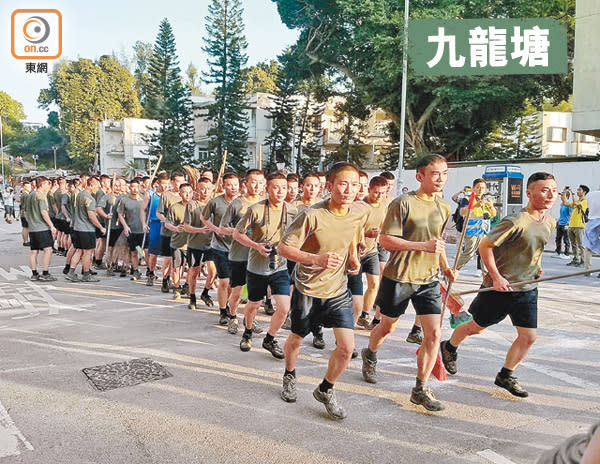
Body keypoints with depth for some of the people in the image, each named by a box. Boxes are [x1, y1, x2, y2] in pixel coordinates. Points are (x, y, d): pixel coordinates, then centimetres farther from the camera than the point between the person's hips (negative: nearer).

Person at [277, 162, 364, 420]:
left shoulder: (359, 215, -5)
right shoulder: (312, 215, -22)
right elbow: (283, 248, -20)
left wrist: (353, 259, -2)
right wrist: (316, 259, -33)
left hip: (338, 290, 3)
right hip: (308, 289, -3)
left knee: (346, 347, -6)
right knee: (296, 341, 16)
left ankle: (325, 390, 21)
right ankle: (289, 376, 49)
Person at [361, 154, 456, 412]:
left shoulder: (444, 208, 8)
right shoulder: (404, 203, -12)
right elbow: (385, 240, -16)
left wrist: (445, 267, 6)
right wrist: (423, 246, -24)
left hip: (429, 280, 5)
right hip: (398, 277, -5)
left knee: (434, 333, -5)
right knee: (388, 327, 13)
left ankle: (420, 389, 9)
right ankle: (370, 355, 46)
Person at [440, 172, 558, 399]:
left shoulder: (550, 222, 3)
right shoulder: (515, 222, -23)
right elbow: (485, 246, -18)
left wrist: (536, 267, 10)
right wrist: (496, 277, -20)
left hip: (527, 289, 7)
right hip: (500, 286, -6)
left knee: (528, 336, 4)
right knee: (477, 327, 10)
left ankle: (506, 375, 23)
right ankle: (449, 347, 38)